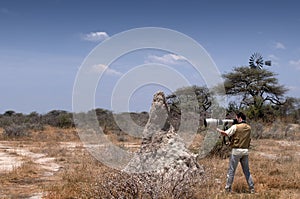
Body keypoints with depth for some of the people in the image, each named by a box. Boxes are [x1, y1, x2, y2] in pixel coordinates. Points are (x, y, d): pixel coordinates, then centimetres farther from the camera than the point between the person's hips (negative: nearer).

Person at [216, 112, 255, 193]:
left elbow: (225, 133, -8)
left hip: (236, 150, -5)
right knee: (246, 170, 13)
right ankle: (252, 188, 14)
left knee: (231, 170, 3)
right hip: (245, 151, 5)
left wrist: (218, 130, 10)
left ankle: (228, 189, 5)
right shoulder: (249, 128, 7)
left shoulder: (235, 127, -11)